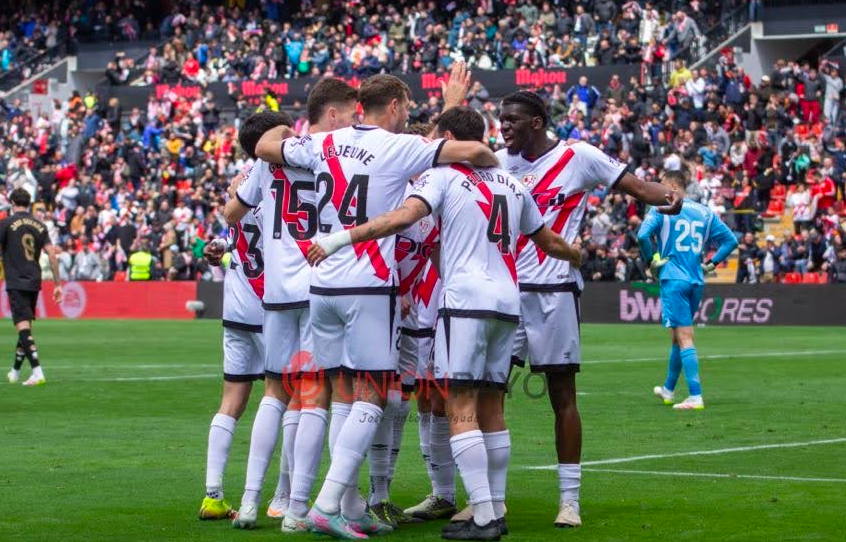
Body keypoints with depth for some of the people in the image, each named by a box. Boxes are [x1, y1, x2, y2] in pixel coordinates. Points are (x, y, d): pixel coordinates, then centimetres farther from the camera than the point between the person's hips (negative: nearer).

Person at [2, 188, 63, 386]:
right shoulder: (39, 225, 9)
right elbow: (52, 254, 4)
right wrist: (57, 284, 7)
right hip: (34, 282, 5)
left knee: (23, 327, -10)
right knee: (26, 326, 16)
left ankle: (38, 373, -22)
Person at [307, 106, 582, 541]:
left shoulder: (443, 176, 0)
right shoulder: (512, 185, 19)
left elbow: (403, 217, -17)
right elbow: (548, 242, 31)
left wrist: (339, 239, -18)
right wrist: (577, 256, 53)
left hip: (466, 301, -7)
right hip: (507, 303, 7)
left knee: (461, 410, -7)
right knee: (491, 410, 14)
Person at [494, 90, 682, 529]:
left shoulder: (578, 158, -2)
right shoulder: (498, 163, 12)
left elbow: (635, 185, -4)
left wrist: (668, 196, -21)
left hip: (553, 290, -4)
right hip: (505, 290, 5)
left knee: (562, 394, 0)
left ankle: (570, 499, 7)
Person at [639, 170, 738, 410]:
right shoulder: (704, 212, 12)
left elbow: (642, 235, -18)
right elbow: (730, 240, 11)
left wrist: (651, 260, -4)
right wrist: (712, 262, 12)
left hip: (673, 279, -6)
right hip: (696, 281, 6)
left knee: (685, 338, -9)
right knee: (677, 336, 19)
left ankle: (696, 396, -17)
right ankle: (668, 390, 32)